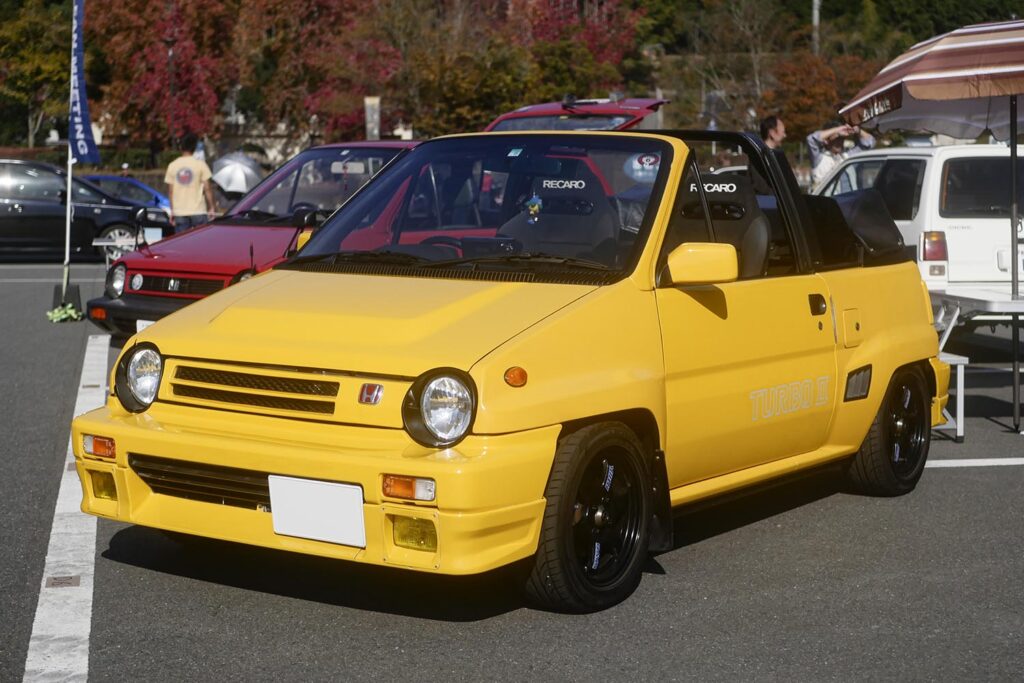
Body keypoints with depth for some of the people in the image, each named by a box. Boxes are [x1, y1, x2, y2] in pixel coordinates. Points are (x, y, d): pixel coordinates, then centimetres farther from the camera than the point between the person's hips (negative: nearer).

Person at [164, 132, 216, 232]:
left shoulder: (172, 165, 3)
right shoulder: (200, 164, -5)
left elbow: (170, 191, 5)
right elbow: (207, 189, -6)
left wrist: (172, 210, 12)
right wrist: (212, 207, 1)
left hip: (179, 213, 2)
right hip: (198, 211, -2)